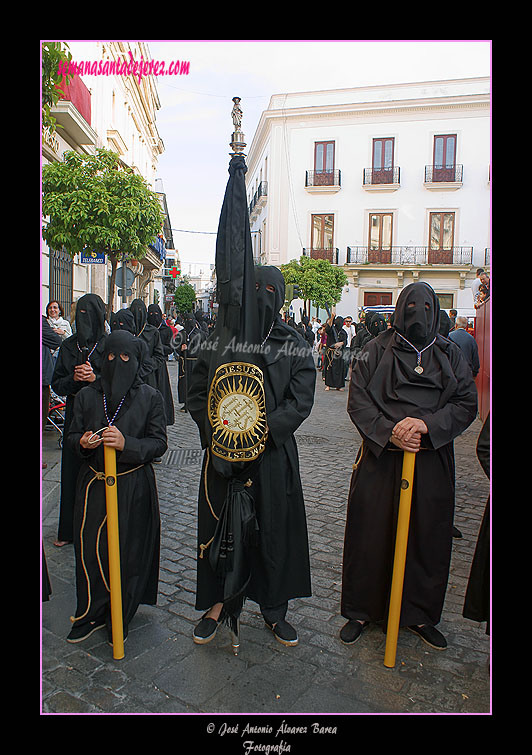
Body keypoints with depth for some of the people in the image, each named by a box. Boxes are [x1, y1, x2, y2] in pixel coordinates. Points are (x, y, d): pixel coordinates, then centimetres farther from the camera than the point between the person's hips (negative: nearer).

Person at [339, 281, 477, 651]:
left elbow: (467, 403, 1)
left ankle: (421, 614, 30)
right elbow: (358, 399, -4)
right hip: (380, 456, -2)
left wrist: (427, 423, -16)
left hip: (432, 460, 2)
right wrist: (389, 432, -17)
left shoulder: (450, 353, 8)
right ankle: (362, 610, 23)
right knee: (371, 533, 5)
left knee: (427, 536, 9)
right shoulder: (378, 350, 2)